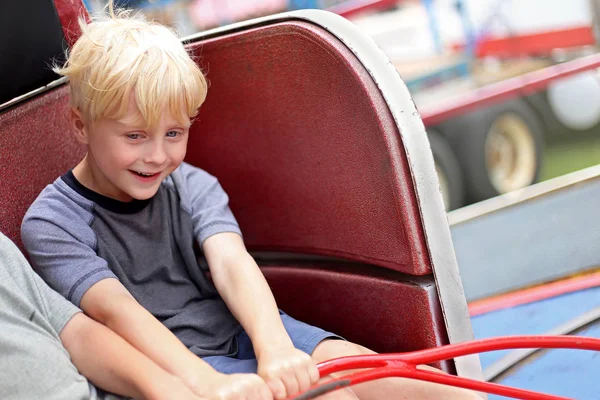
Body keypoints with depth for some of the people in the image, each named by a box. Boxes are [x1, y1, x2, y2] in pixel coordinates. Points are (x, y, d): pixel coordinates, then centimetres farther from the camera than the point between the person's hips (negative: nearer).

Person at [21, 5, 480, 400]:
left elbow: (231, 263, -13)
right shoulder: (51, 222, -6)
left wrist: (276, 348, -34)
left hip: (244, 331, 4)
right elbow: (115, 309, -22)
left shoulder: (191, 186, 7)